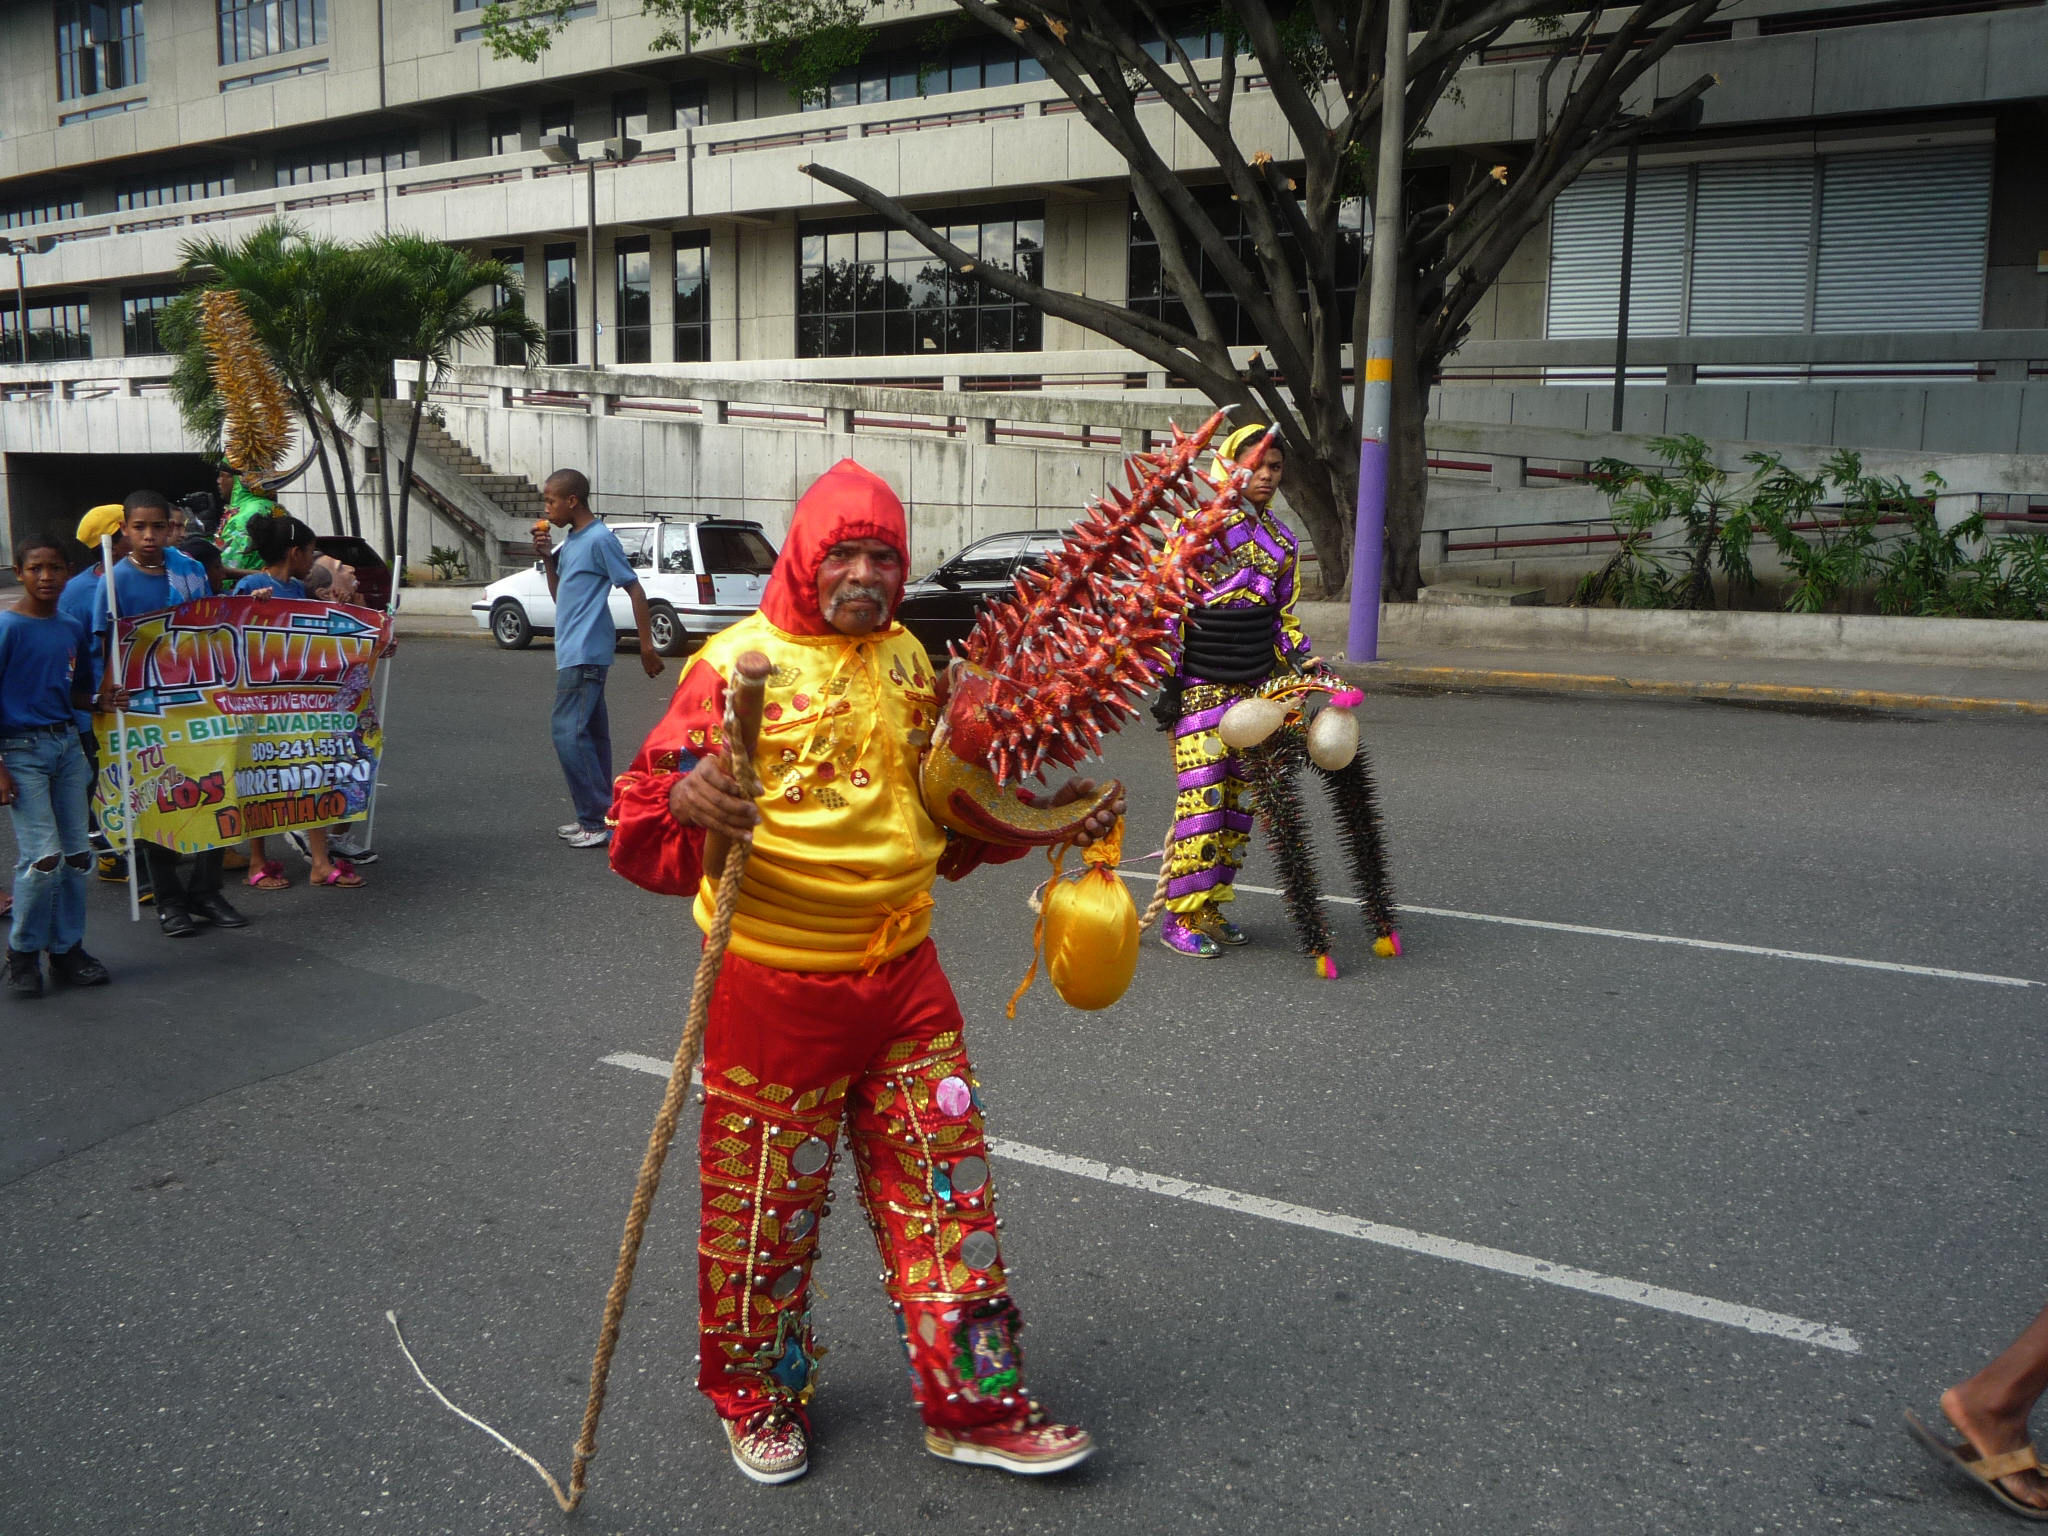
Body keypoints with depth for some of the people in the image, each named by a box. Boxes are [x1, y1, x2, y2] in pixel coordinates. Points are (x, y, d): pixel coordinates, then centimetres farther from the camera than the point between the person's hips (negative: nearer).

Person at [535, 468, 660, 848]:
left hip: (585, 655, -10)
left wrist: (646, 646, -16)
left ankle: (598, 821, -8)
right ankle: (596, 818, 17)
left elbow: (635, 591, -14)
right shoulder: (570, 541, 15)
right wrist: (548, 557, 7)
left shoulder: (600, 539, -13)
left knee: (568, 733, -12)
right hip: (573, 653, 10)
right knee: (591, 733, 11)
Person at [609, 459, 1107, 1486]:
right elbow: (643, 824, -13)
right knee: (766, 1194, 9)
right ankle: (757, 1397, 34)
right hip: (772, 982, -5)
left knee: (944, 1182, 10)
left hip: (901, 971, 5)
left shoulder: (906, 659, 9)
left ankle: (973, 1400, 25)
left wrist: (1048, 815, 9)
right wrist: (683, 800, -35)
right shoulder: (741, 660, -10)